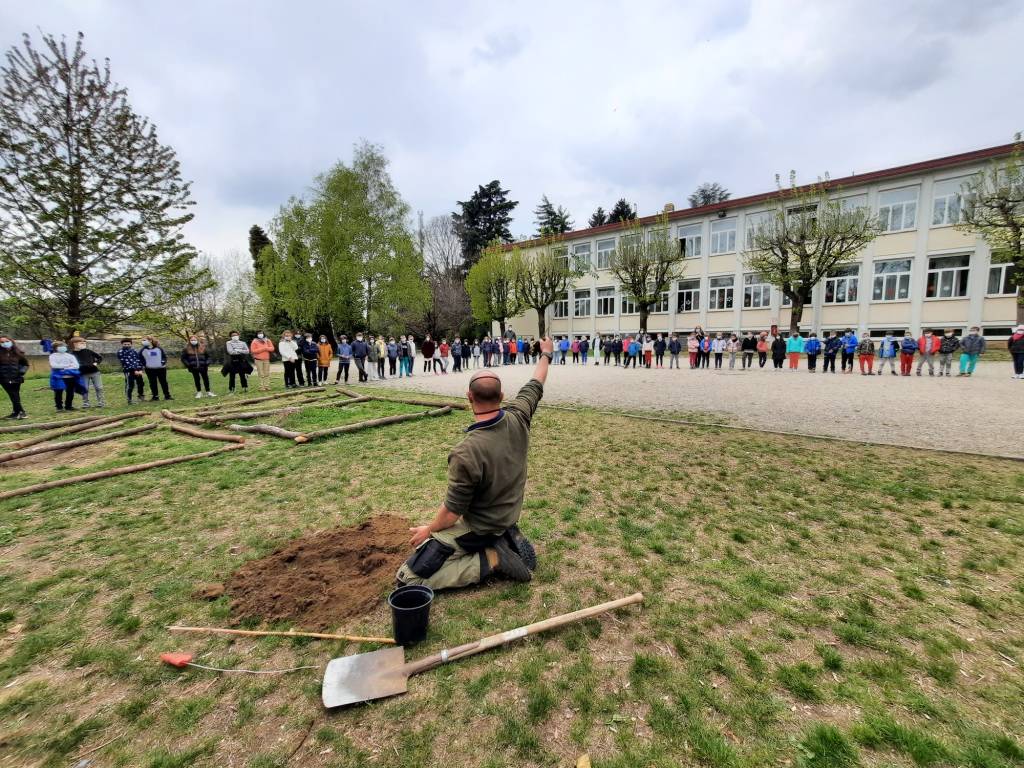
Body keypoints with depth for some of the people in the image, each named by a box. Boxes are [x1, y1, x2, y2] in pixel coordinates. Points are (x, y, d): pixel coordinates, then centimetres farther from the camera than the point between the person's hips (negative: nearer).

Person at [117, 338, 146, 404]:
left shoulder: (133, 351, 16)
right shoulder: (120, 352, 0)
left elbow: (139, 360, 9)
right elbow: (125, 362, -9)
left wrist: (140, 369, -5)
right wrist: (134, 370, -14)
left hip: (138, 370, 5)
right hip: (129, 371, -5)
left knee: (140, 384, 14)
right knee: (130, 385, -7)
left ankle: (141, 396, 34)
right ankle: (129, 399, 2)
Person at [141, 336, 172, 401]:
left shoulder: (159, 348, 0)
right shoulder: (143, 350, 2)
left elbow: (164, 355, 6)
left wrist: (163, 362, -7)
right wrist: (145, 364, -3)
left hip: (161, 368, -1)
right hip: (150, 369, 1)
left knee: (163, 382, 5)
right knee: (153, 383, 4)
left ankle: (167, 395, 11)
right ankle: (155, 396, 12)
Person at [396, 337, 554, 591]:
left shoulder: (466, 453, -34)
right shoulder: (518, 418, -17)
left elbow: (452, 511, -23)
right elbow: (535, 387, 3)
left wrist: (428, 530, -2)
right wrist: (546, 355, 21)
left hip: (477, 528, -7)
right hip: (509, 517, 8)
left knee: (408, 578, -2)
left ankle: (489, 560, -6)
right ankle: (508, 539, 12)